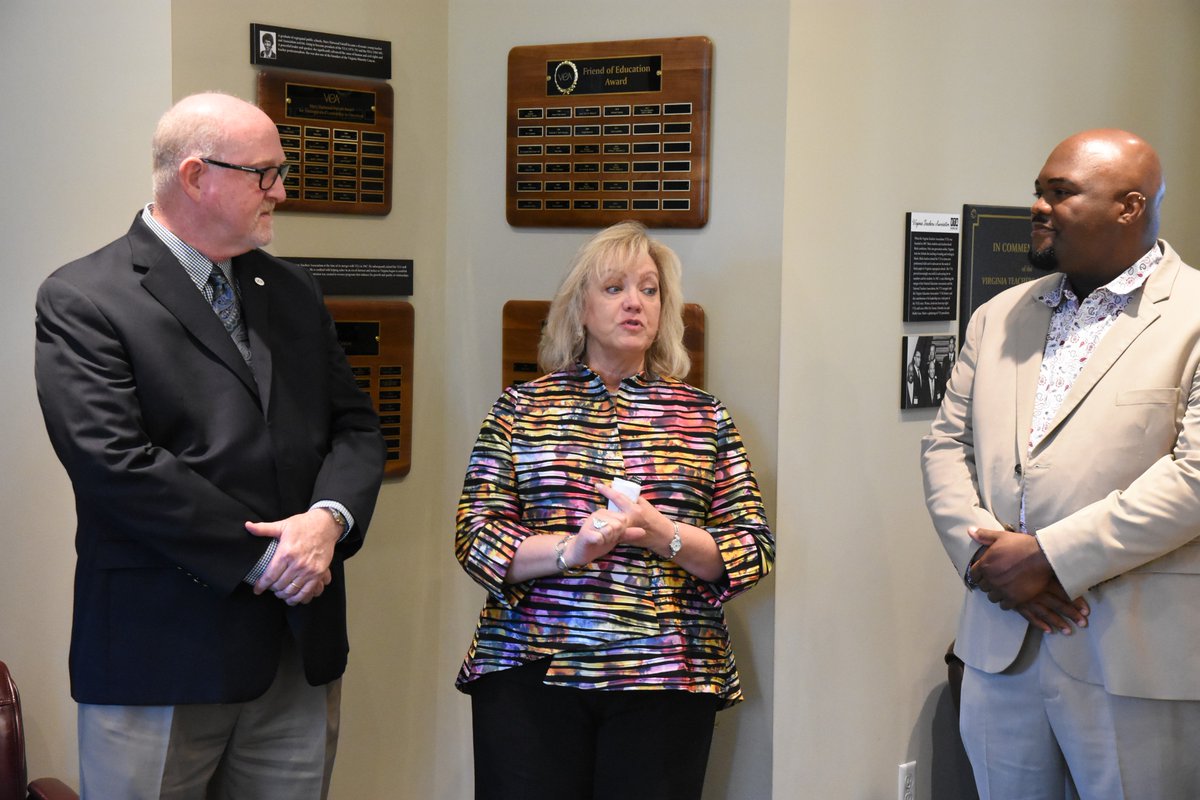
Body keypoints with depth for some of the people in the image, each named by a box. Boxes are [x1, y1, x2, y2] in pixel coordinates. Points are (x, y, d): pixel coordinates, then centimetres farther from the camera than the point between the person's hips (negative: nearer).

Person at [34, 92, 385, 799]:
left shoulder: (294, 294, 14)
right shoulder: (82, 301, -7)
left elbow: (355, 428, 11)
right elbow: (116, 463, -17)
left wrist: (330, 519, -10)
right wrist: (264, 557, -15)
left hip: (302, 655, 6)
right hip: (161, 659, -6)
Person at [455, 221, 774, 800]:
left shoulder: (704, 417, 11)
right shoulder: (520, 408, 9)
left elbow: (754, 549, 6)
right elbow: (475, 536, 2)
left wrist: (665, 534, -12)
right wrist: (569, 549, -15)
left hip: (664, 680, 1)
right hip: (529, 670, 0)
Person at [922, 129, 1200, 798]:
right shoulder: (999, 318, 15)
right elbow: (946, 445, 12)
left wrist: (1052, 557, -17)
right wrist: (982, 550, -7)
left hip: (1134, 660, -5)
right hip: (1000, 647, 6)